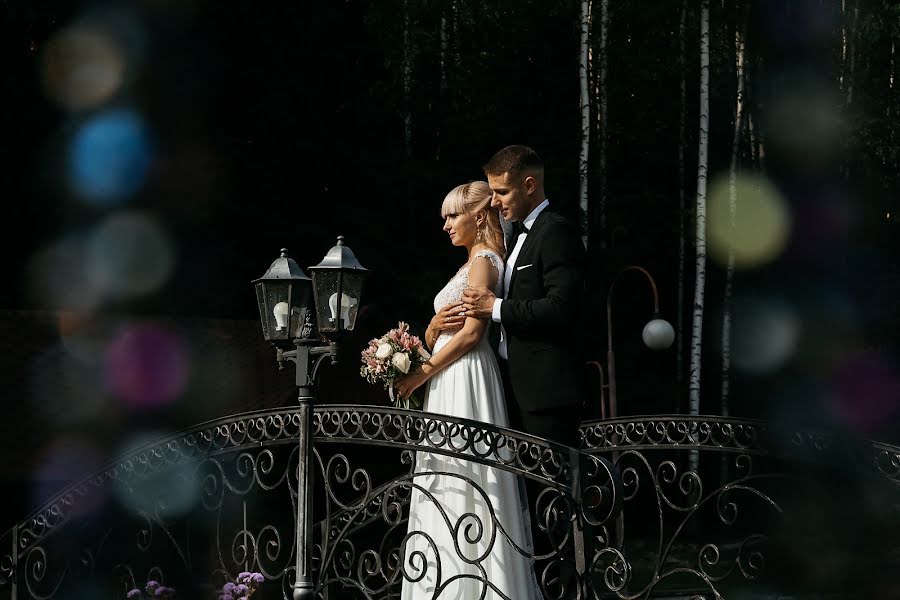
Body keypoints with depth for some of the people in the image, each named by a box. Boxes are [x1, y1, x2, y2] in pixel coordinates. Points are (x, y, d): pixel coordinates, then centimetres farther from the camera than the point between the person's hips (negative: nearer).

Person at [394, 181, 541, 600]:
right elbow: (435, 341, 19)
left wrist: (421, 375, -13)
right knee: (447, 485, 6)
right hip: (448, 382, 10)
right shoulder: (470, 265, 21)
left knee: (463, 483, -10)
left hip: (467, 377, -10)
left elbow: (472, 333, -17)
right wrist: (434, 327, -5)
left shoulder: (484, 261, -7)